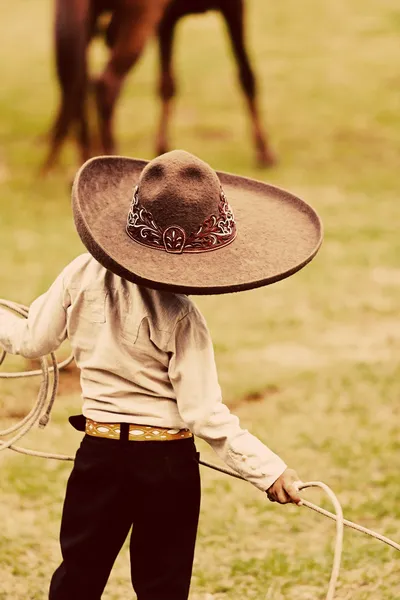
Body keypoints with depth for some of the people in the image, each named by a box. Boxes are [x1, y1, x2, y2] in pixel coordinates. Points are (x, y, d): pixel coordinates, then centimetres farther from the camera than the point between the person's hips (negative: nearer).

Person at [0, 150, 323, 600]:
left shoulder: (83, 275, -7)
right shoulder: (179, 315, -17)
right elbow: (205, 415, -19)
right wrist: (267, 469, -15)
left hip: (99, 454, 4)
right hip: (167, 461, -3)